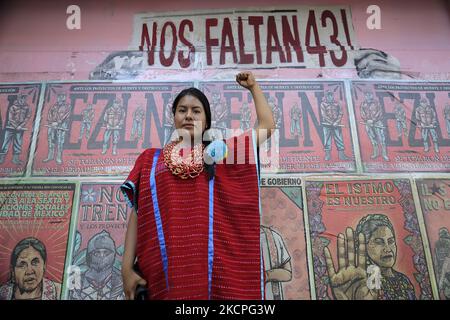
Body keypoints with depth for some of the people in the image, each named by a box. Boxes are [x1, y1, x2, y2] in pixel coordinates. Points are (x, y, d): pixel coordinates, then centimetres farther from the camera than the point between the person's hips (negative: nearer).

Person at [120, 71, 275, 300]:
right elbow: (137, 214, 9)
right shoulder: (150, 159, 13)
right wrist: (127, 267, 1)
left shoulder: (219, 152, 13)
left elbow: (267, 125, 18)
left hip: (214, 268, 0)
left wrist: (253, 86, 24)